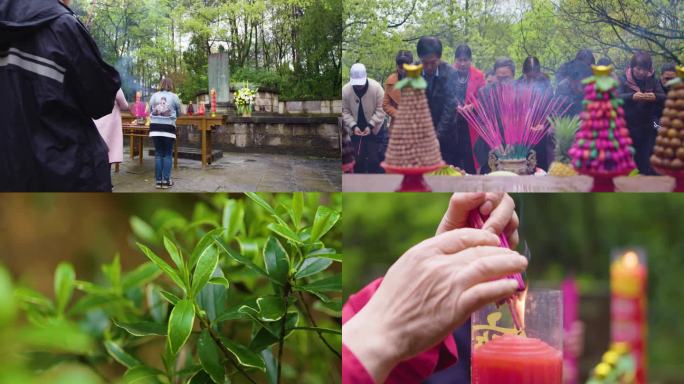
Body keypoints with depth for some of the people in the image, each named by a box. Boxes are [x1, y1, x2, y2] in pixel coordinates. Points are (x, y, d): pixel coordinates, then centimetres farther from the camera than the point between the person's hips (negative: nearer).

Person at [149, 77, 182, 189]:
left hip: (155, 127, 2)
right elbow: (178, 113, 11)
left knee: (158, 154, 8)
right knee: (168, 154, 4)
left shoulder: (154, 96, 8)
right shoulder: (174, 97, 2)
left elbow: (150, 111, 15)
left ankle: (158, 180, 8)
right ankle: (166, 180, 2)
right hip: (168, 127, -2)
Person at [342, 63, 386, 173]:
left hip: (374, 129, -2)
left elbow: (381, 109, -16)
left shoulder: (376, 87, -22)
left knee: (374, 159, -1)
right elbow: (345, 111, -7)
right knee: (358, 159, 6)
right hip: (356, 129, 2)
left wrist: (370, 125, -23)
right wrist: (353, 126, -20)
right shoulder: (345, 90, -16)